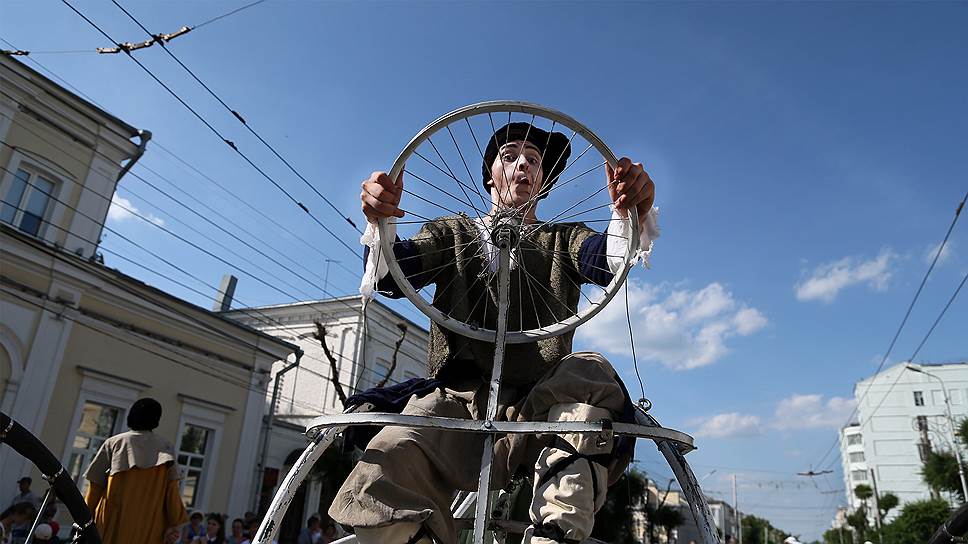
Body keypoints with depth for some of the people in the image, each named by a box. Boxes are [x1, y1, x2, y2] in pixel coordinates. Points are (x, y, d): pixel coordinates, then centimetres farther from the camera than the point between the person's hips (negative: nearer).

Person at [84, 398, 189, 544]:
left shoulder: (113, 442, 5)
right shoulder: (165, 447, 4)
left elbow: (96, 485, 5)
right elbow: (172, 490, -3)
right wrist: (175, 523, -2)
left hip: (112, 521, 1)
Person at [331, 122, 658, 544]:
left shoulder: (563, 239, 22)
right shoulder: (452, 233, 23)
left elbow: (609, 261, -2)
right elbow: (391, 275, 4)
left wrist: (633, 215, -25)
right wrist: (379, 224, -18)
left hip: (537, 404, 1)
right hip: (457, 401, 0)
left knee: (588, 371, -34)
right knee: (379, 479, -31)